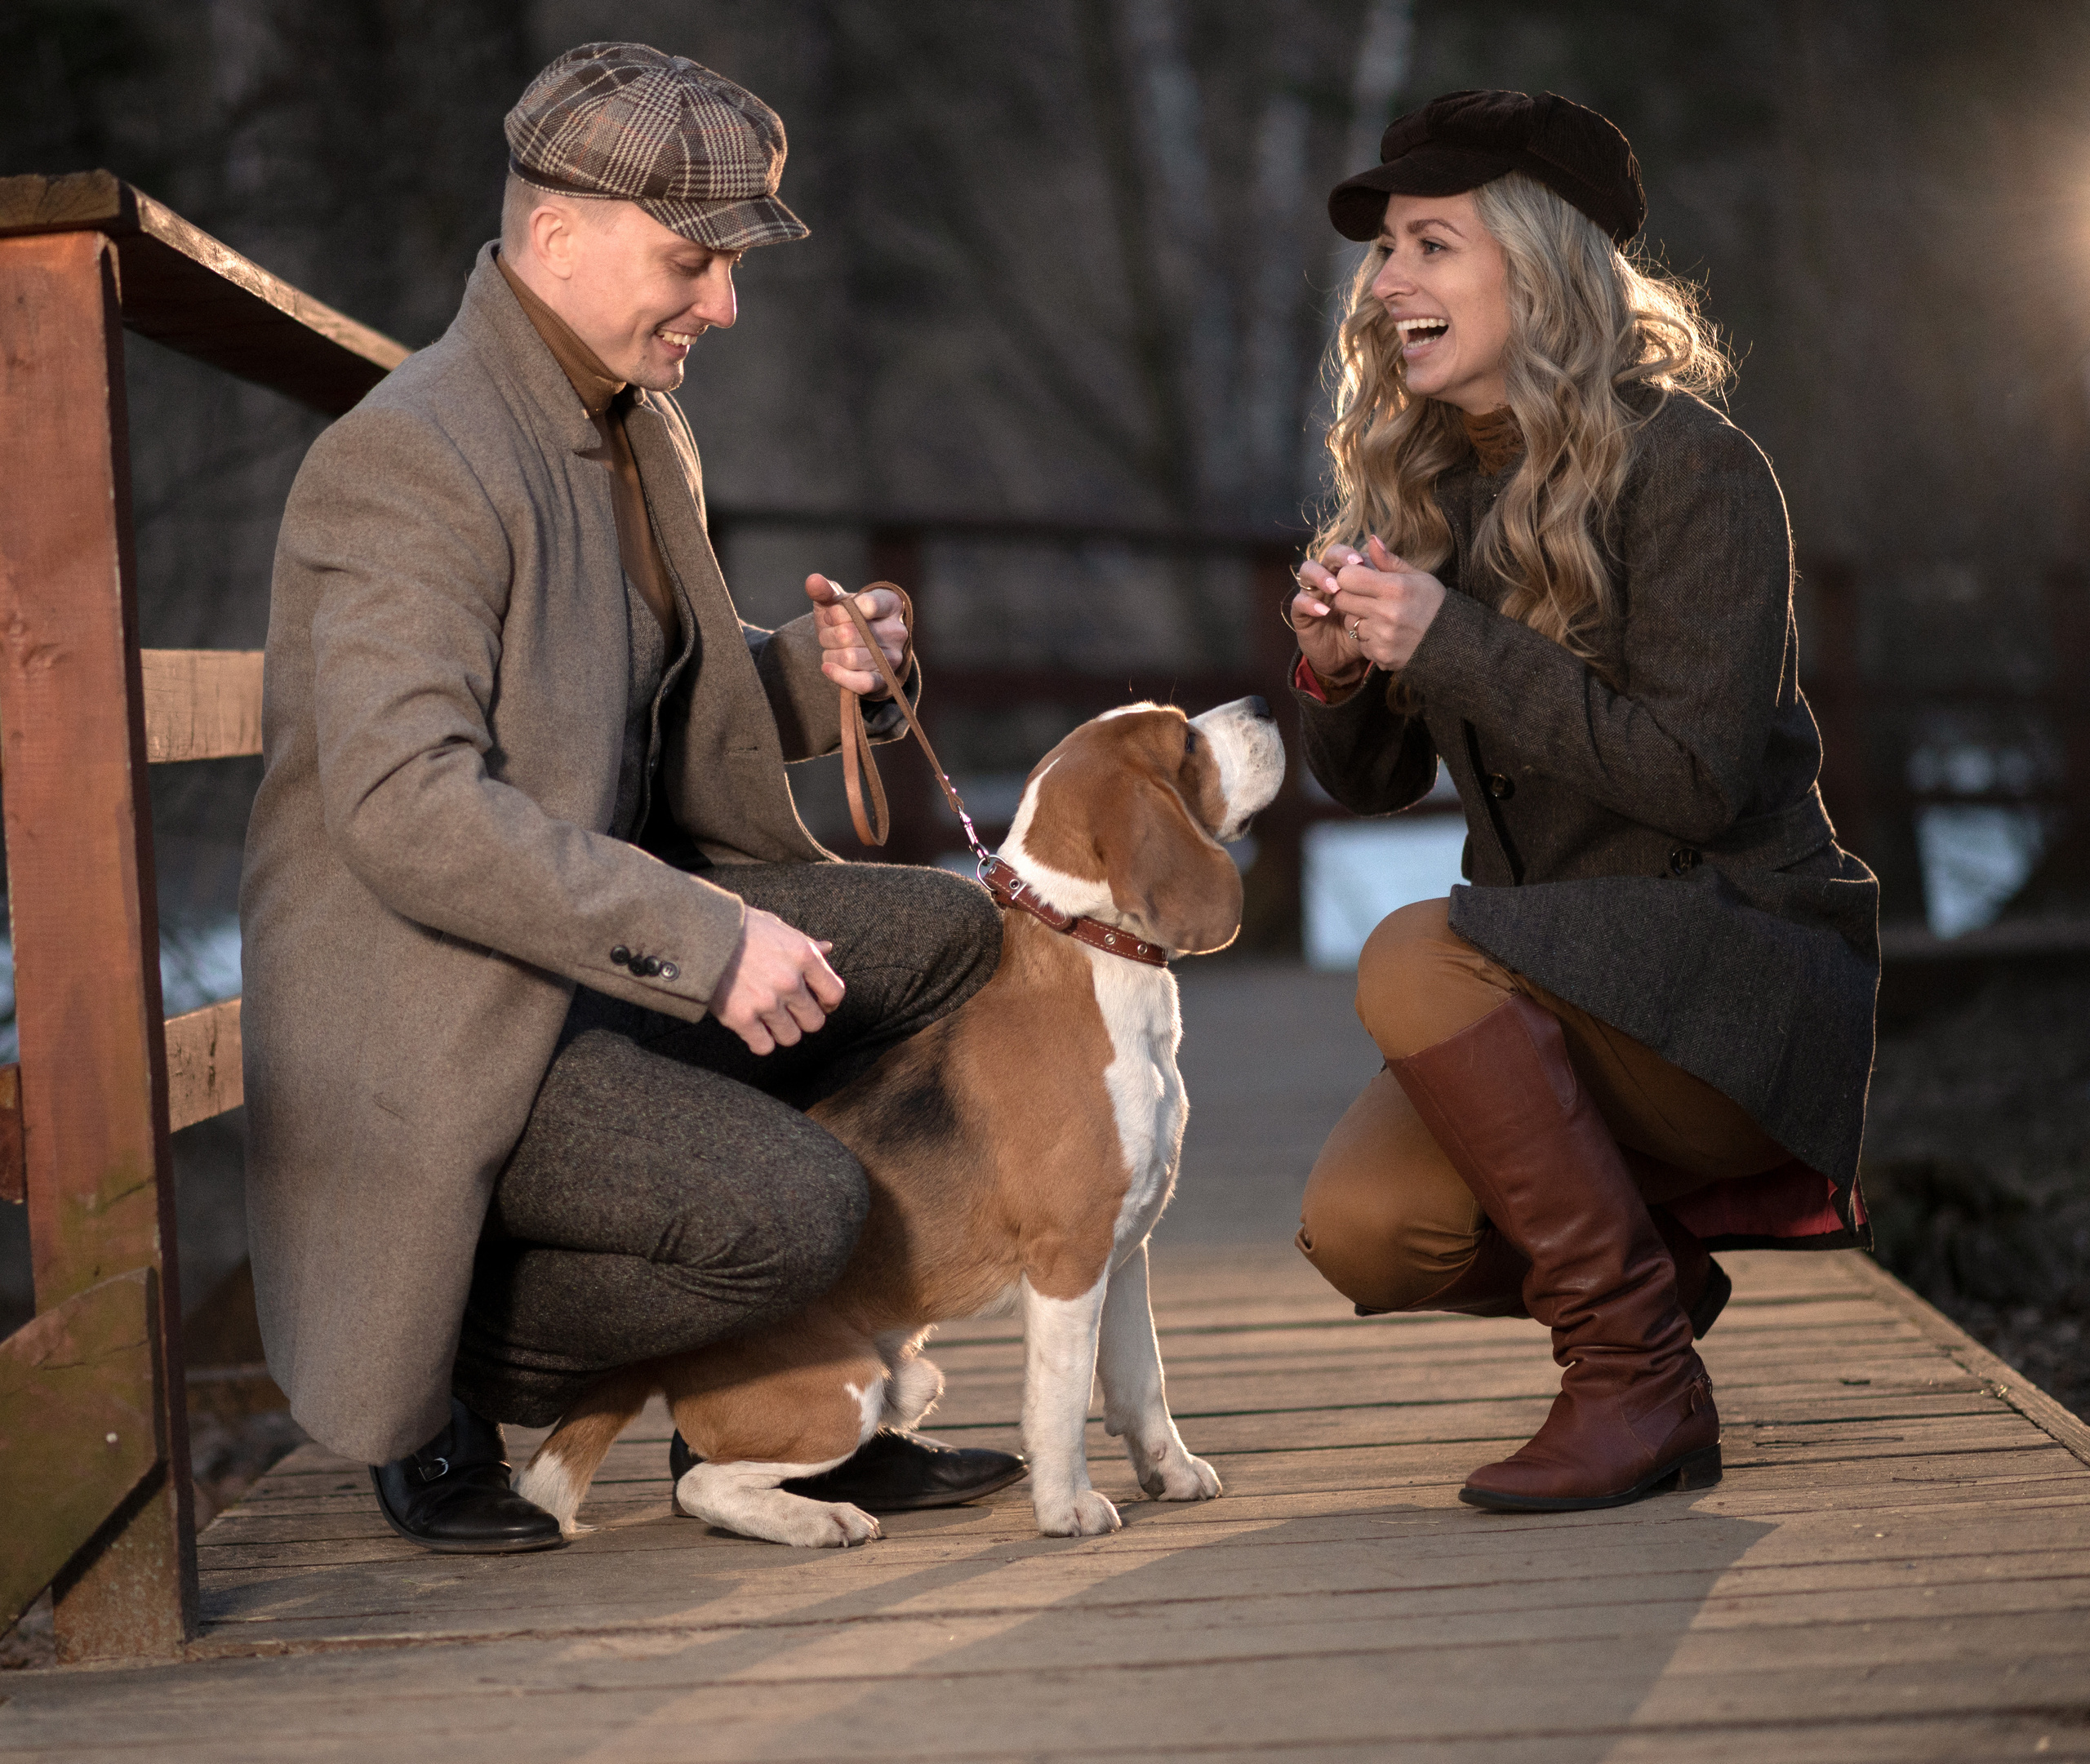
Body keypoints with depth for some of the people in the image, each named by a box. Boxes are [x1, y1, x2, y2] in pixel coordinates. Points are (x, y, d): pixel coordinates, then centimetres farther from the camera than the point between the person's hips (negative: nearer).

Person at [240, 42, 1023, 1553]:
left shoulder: (638, 428, 12)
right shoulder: (412, 461, -20)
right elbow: (406, 804, -30)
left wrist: (815, 671, 1)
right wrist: (704, 940, -31)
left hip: (605, 956, 10)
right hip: (436, 1027, -10)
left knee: (952, 940, 4)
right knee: (799, 1209, -24)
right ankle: (434, 1380, 0)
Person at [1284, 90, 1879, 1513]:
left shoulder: (1688, 466, -12)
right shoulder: (1424, 481, 9)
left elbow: (1697, 773, -20)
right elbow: (1374, 783, 16)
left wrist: (1449, 640, -22)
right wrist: (1335, 671, -7)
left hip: (1743, 968, -6)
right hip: (1563, 988, 6)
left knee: (1415, 961, -32)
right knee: (1360, 1230, -20)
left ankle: (1640, 1380, -19)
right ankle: (1652, 1258, 11)